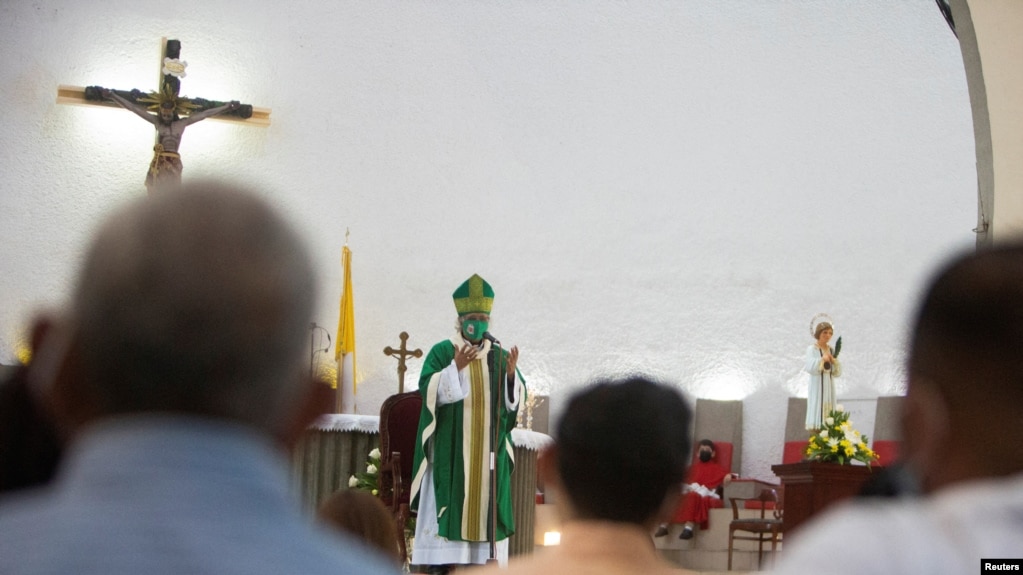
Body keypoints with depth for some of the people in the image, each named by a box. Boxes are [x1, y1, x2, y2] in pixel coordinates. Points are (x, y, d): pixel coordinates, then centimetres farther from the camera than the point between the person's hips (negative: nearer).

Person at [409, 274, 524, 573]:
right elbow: (429, 391, -10)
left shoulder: (501, 356, 11)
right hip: (451, 450, -3)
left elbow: (515, 400, 4)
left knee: (486, 505, 1)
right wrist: (456, 367, -23)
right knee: (449, 504, -7)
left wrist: (510, 373, -15)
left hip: (488, 450, 3)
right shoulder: (441, 352, 2)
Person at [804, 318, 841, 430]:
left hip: (829, 384, 6)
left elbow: (837, 372, 11)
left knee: (828, 407, 3)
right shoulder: (812, 349, -4)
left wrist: (834, 361, -7)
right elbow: (810, 367, -18)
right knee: (817, 407, -8)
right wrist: (822, 359, -29)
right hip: (817, 384, -6)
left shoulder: (831, 350, 12)